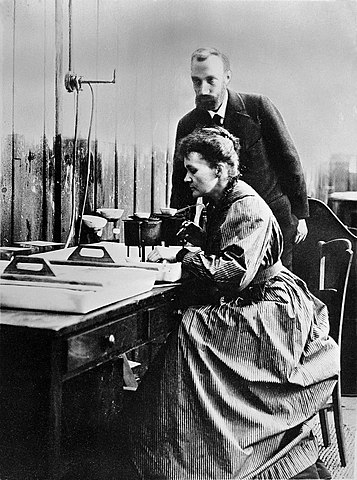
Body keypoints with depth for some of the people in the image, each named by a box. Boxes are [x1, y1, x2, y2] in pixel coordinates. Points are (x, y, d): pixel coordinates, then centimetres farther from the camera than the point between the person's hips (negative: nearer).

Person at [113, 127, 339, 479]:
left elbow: (235, 272, -27)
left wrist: (179, 255, -23)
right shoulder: (221, 204, 14)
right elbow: (218, 254, 21)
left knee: (192, 329, -24)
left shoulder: (248, 209, -16)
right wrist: (194, 235, 5)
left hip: (272, 314, -10)